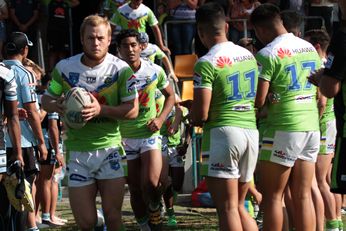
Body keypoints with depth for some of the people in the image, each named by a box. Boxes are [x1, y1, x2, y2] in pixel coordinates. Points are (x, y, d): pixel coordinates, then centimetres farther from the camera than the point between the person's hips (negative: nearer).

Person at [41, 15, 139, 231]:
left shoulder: (120, 69, -4)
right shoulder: (65, 67, 2)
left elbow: (132, 110, -7)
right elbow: (46, 99, 14)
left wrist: (101, 109, -23)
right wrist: (55, 106, -11)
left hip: (109, 147, -1)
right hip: (77, 150, 1)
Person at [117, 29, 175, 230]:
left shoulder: (155, 71, -5)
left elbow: (170, 95, 10)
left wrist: (160, 119, -5)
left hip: (149, 133, 0)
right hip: (125, 137, 0)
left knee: (151, 183, -18)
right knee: (135, 189, 5)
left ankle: (154, 211, 10)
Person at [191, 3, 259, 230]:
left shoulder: (207, 63, -10)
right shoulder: (249, 55, 12)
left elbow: (200, 115, -13)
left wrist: (192, 117, 8)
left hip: (224, 132, -7)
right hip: (252, 132, 7)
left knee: (227, 208, -4)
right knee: (239, 206, 16)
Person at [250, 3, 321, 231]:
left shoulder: (268, 54, -12)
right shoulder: (310, 48, 11)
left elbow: (258, 100, -15)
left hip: (283, 129, -7)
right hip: (312, 127, 7)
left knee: (272, 196, 0)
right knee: (303, 196, 8)